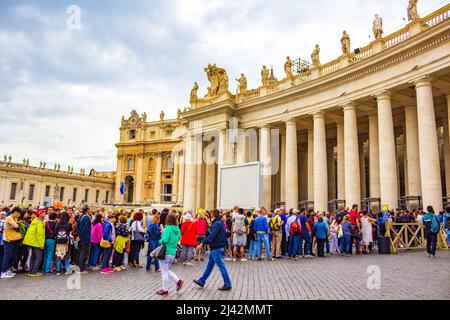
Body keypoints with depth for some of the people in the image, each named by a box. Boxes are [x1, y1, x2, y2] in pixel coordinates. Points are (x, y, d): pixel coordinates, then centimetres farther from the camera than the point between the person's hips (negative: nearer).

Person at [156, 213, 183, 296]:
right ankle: (178, 281, 15)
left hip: (166, 252, -7)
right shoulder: (177, 229, 4)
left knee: (164, 272, 6)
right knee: (166, 270, 24)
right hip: (173, 252, 7)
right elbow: (178, 239, 14)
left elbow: (165, 240, -23)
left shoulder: (168, 228, -17)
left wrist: (160, 241, -4)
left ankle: (165, 290, 16)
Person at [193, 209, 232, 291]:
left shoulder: (216, 224, -19)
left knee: (221, 266, -3)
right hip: (215, 248, 10)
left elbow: (211, 236, -25)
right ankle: (202, 281, 27)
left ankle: (228, 285, 5)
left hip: (216, 248, -10)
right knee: (209, 266, 17)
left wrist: (202, 244, -21)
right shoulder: (219, 223, 13)